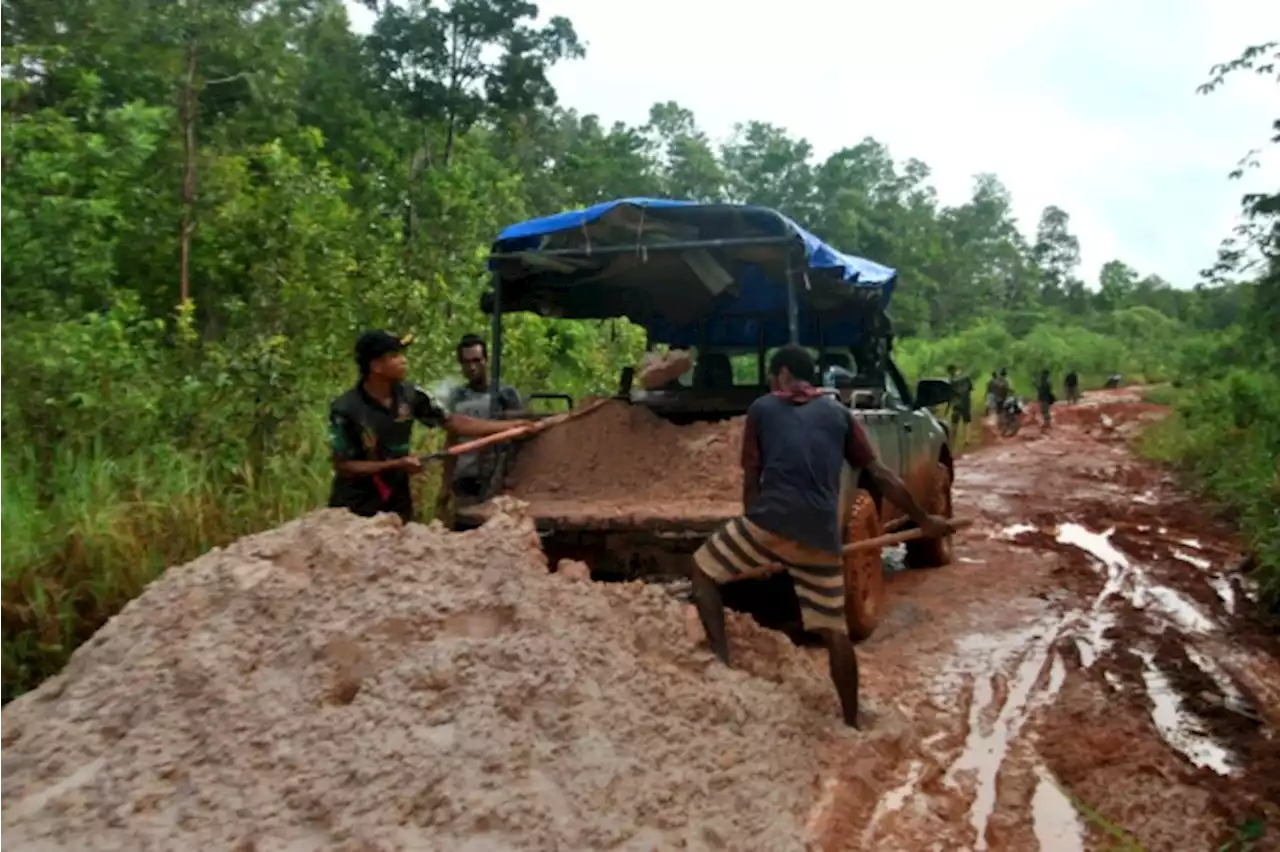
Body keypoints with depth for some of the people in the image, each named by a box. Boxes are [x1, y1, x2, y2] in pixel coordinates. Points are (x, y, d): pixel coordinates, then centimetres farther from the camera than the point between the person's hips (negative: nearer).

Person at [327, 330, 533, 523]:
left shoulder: (410, 395, -7)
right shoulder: (346, 409, -19)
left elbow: (453, 422, -1)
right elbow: (342, 466, -14)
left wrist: (509, 426, -6)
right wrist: (396, 464, -21)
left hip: (397, 501, 4)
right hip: (354, 507, -4)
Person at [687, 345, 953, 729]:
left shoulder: (761, 409, 14)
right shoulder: (839, 414, 19)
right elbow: (880, 474, 17)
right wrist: (924, 520, 24)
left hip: (770, 523, -3)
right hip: (821, 536, 3)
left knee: (703, 569, 18)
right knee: (834, 632, 12)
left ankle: (721, 662, 8)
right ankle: (852, 722, 18)